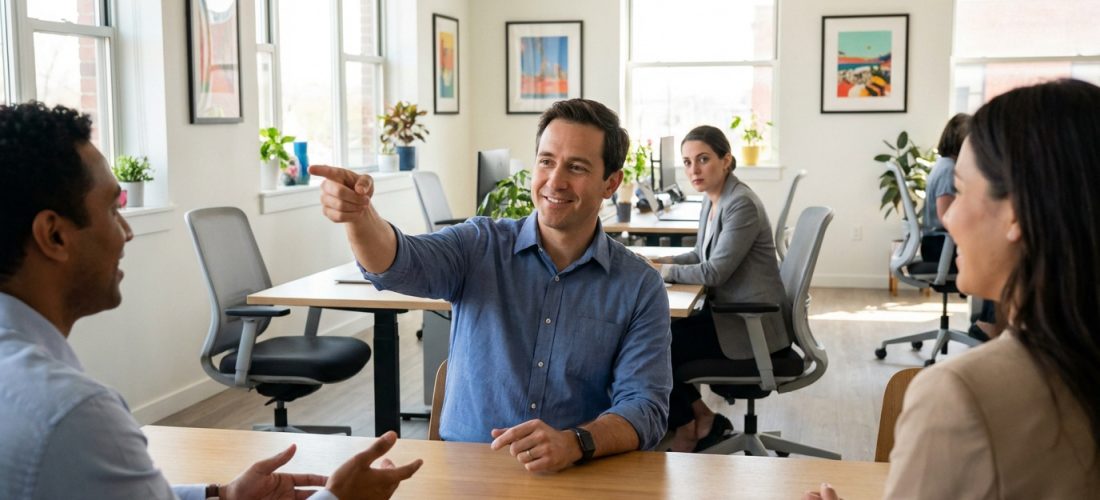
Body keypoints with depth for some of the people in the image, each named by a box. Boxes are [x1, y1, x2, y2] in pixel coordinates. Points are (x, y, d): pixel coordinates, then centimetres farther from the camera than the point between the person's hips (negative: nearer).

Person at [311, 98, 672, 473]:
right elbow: (398, 265, -16)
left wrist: (575, 443, -25)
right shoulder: (481, 247, 1)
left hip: (574, 481, 1)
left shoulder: (640, 287, 0)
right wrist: (360, 215, -38)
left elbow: (645, 407, -6)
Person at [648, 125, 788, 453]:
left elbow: (715, 272, -23)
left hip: (749, 327, -9)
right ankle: (701, 420, 12)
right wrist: (661, 261, 3)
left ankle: (688, 428, 13)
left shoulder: (741, 205, -20)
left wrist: (663, 271, -14)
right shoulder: (712, 199, 9)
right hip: (726, 313, 9)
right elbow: (703, 254, 19)